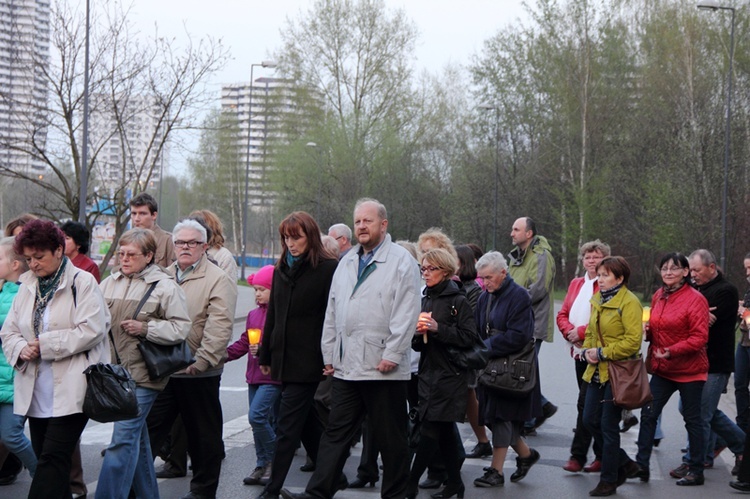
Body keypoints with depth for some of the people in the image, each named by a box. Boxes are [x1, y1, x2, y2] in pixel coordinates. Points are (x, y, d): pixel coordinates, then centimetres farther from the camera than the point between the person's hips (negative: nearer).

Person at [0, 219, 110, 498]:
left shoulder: (82, 282, -6)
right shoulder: (27, 286, 13)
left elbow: (91, 330, -15)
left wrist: (46, 344, -13)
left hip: (70, 390, -7)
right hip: (36, 392, 7)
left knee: (53, 458, -11)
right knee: (45, 457, 10)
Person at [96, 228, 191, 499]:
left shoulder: (165, 286, -5)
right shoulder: (110, 283, 11)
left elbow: (181, 327, -7)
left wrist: (145, 328, -16)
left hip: (143, 373, -6)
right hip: (115, 371, 6)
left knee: (124, 437, -11)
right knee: (137, 436, 16)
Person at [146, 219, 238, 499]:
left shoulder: (218, 281, -7)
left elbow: (219, 327, -15)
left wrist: (201, 361, -22)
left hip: (198, 373, -5)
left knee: (203, 434, 8)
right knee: (149, 428, 7)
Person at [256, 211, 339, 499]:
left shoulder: (328, 268, -8)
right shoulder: (282, 269, 14)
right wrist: (265, 356, 18)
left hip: (309, 361, -7)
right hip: (285, 360, 7)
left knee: (287, 427, -8)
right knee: (307, 424, 14)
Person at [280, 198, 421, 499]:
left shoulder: (401, 262, -5)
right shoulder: (347, 263, 17)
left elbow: (406, 314, -12)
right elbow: (332, 312, 19)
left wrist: (392, 355, -17)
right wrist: (329, 354, 14)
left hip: (383, 369, -6)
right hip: (345, 367, 6)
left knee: (390, 438, 4)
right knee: (336, 432, 7)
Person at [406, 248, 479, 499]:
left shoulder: (458, 301, -7)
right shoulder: (425, 300, 13)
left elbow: (469, 337, -15)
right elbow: (417, 345, 17)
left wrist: (438, 328, -20)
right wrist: (417, 333, -5)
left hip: (449, 374, -7)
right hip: (428, 372, 7)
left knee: (430, 430, -8)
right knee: (444, 431, 12)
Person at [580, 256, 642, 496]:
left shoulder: (629, 303, -13)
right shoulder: (598, 300, 12)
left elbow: (633, 341, -19)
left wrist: (602, 352, -17)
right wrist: (587, 350, 2)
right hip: (597, 371, 8)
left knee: (608, 425, -1)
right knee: (590, 420, 8)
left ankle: (609, 481, 12)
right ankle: (624, 463, 26)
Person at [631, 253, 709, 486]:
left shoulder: (695, 299, -14)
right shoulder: (658, 296, 7)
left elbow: (699, 338, -17)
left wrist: (671, 351, -25)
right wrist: (647, 331, -2)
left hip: (688, 370, -6)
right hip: (662, 369, 6)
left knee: (692, 419, 5)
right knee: (648, 414, 2)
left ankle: (696, 471, 16)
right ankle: (642, 465, 9)